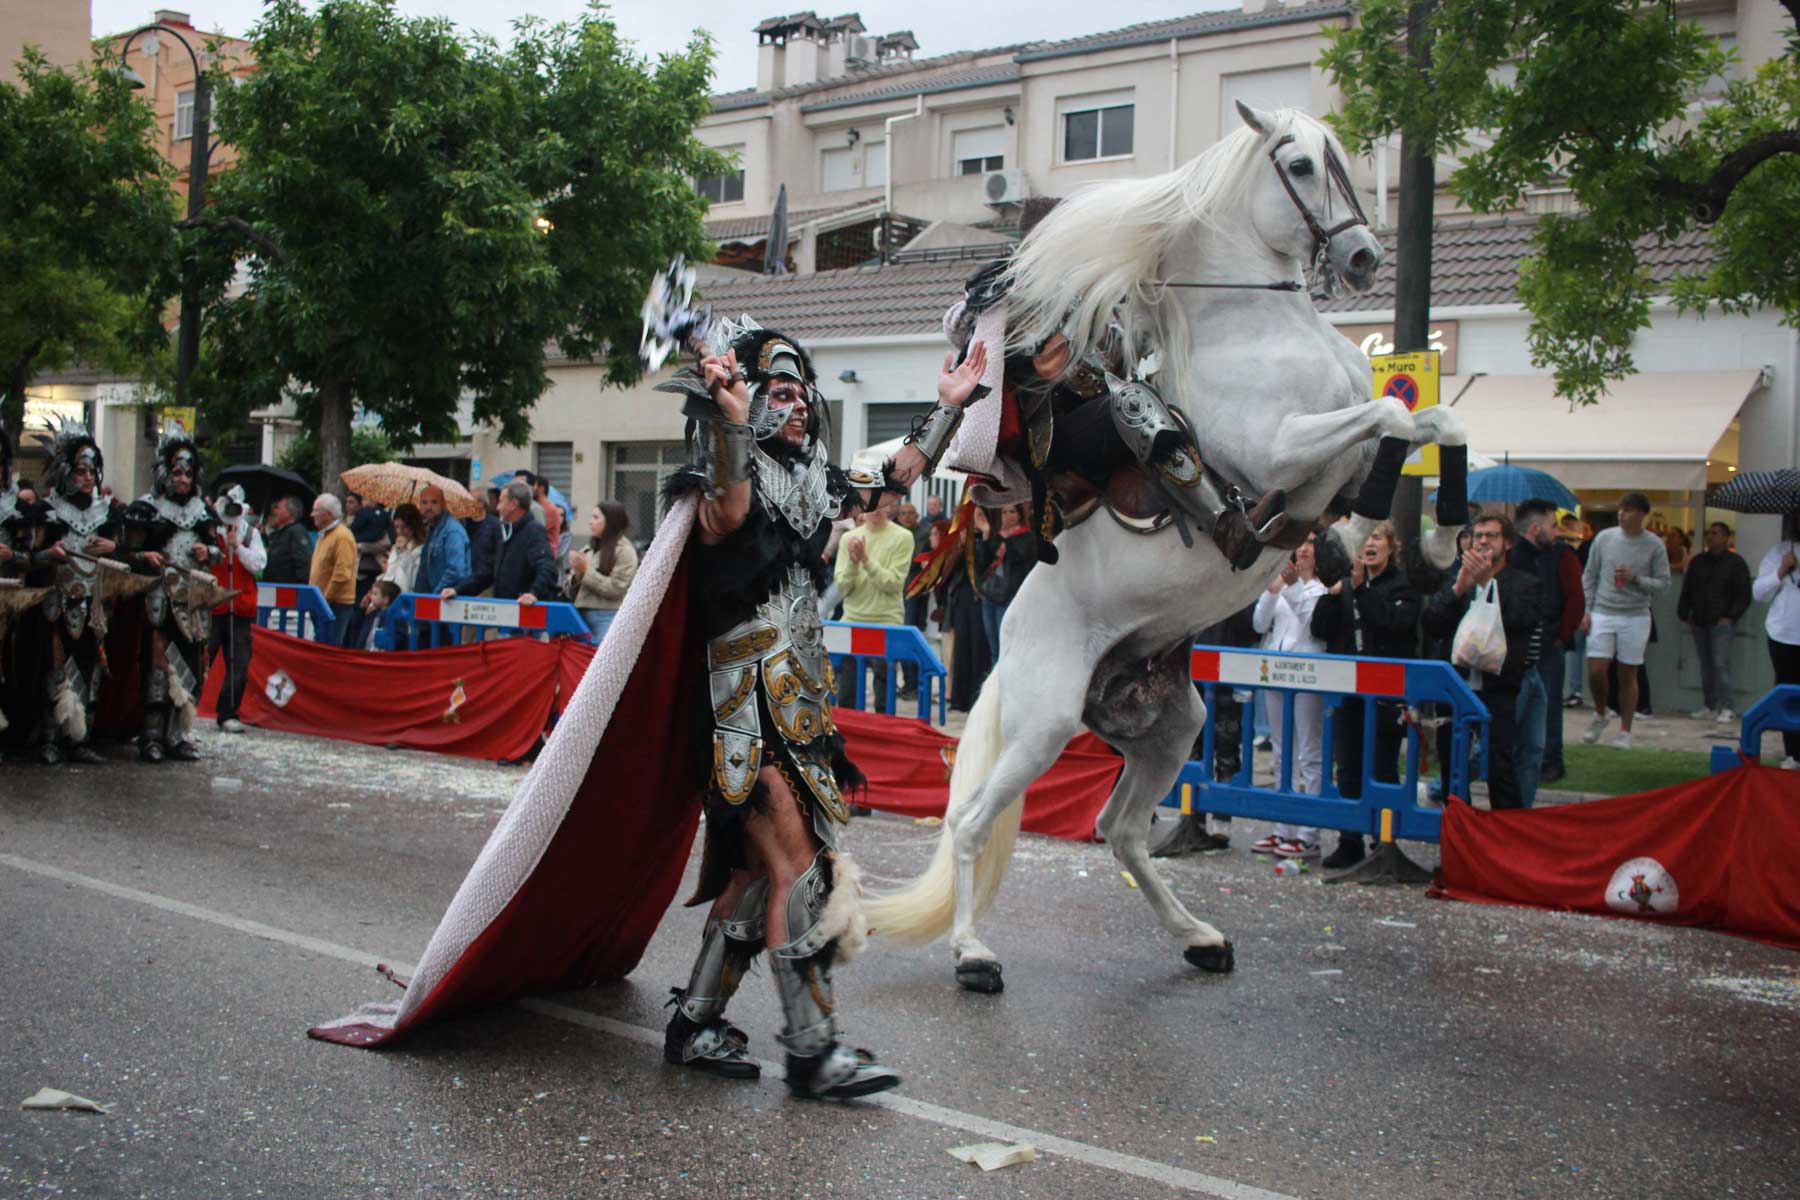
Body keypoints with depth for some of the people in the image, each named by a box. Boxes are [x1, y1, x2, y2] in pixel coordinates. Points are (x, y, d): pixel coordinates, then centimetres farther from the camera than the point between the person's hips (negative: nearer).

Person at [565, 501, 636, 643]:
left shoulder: (624, 551, -2)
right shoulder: (588, 550, 16)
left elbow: (615, 589, -11)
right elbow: (570, 591, 17)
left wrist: (586, 571, -8)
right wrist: (577, 574, -4)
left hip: (608, 617, -6)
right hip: (582, 616, 6)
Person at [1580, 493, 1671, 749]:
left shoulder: (1655, 545, -2)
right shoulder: (1604, 538, 3)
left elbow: (1663, 582, 0)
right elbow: (1589, 576, 8)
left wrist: (1636, 578, -16)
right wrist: (1586, 610, 2)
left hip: (1636, 617, -1)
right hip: (1602, 614, 1)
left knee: (1628, 675, 3)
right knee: (1595, 671, -7)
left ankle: (1625, 731, 13)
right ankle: (1600, 714, 20)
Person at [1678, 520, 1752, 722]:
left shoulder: (1735, 563, 0)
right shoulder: (1697, 562, 15)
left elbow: (1744, 596, -2)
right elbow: (1686, 592, 19)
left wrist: (1730, 617, -10)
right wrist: (1684, 615, 10)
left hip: (1721, 622, -5)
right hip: (1699, 622, 5)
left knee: (1721, 665, -12)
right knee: (1705, 665, 8)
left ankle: (1726, 709, -10)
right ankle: (1708, 707, 14)